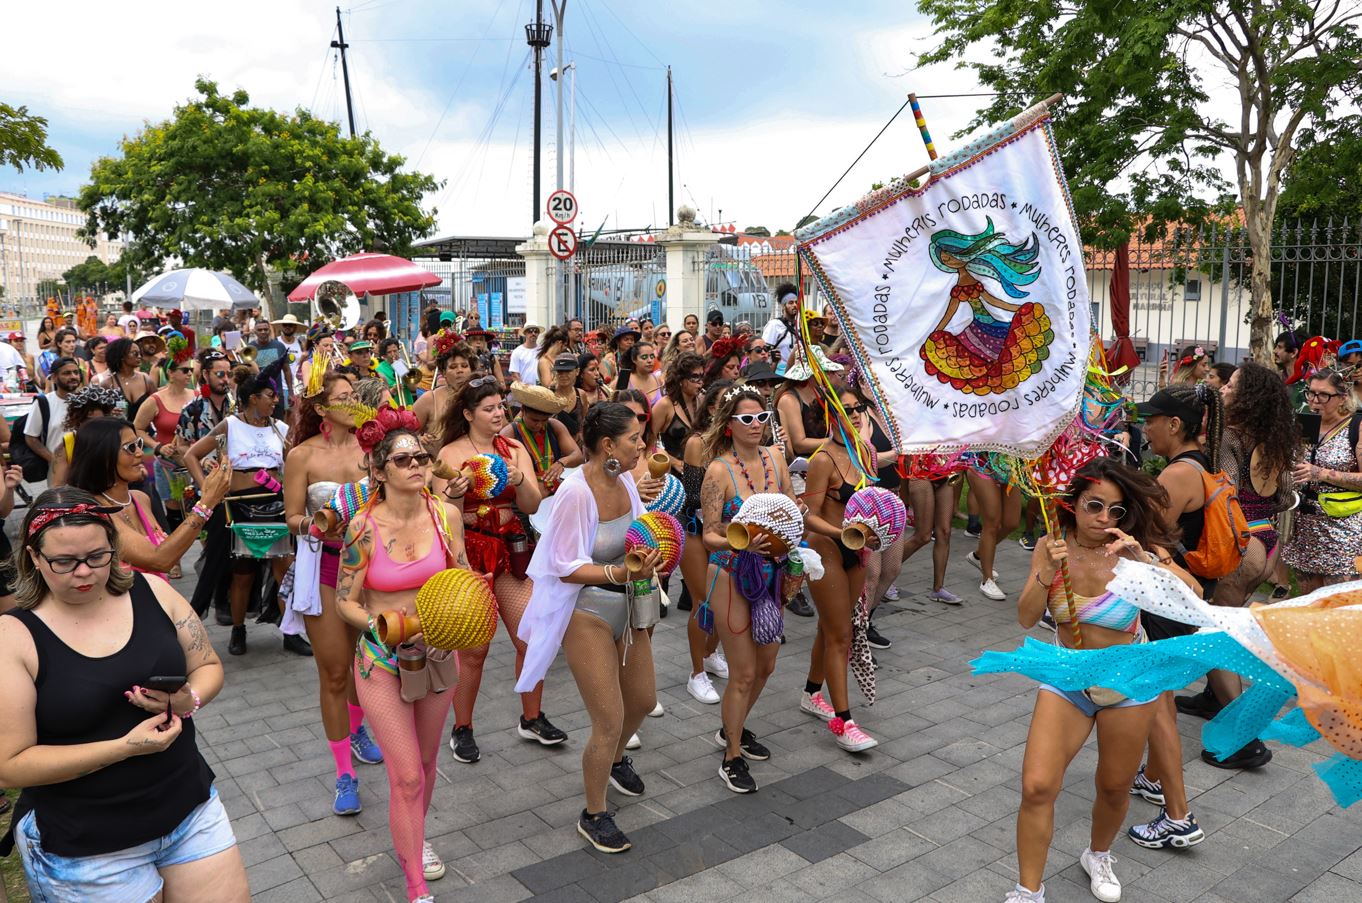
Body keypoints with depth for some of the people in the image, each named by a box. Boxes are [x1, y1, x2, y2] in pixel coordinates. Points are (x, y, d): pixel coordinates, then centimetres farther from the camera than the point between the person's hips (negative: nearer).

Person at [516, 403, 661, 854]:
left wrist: (645, 561, -3)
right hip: (586, 612, -8)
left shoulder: (625, 479, -4)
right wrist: (619, 573, -34)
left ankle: (614, 760, 55)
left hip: (626, 605, 8)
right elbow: (566, 567, -22)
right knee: (609, 722, -1)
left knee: (643, 699, 22)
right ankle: (594, 815, 24)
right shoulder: (576, 492, -26)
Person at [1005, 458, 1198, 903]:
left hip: (1128, 684, 0)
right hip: (1067, 680, 1)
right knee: (1037, 787, -11)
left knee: (1114, 787, 15)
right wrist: (1048, 572, -31)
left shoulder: (1132, 548, -17)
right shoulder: (1052, 545, -11)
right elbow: (1026, 618, -15)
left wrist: (1147, 559, -43)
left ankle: (1098, 856, 47)